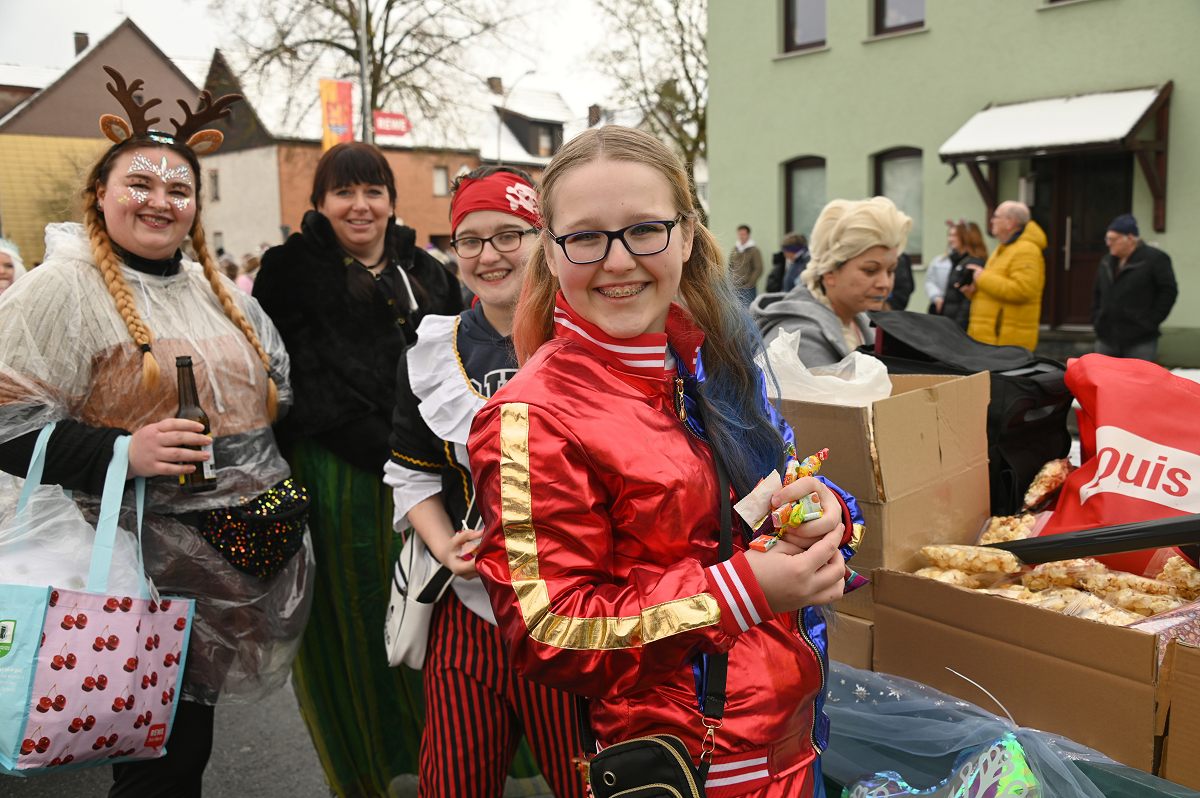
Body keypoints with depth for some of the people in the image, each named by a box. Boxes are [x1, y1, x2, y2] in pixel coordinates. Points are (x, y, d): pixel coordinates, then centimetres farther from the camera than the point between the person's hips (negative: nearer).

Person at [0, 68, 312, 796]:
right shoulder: (63, 291, -8)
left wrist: (280, 492, 9)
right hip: (147, 569, -6)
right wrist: (121, 453, -25)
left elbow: (275, 394, 24)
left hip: (247, 560, 7)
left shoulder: (221, 293, 14)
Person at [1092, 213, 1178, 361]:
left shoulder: (1155, 259, -6)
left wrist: (1151, 320, -12)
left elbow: (1169, 291, -9)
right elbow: (1097, 293, 21)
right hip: (1106, 338, 6)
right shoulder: (1107, 262, 13)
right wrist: (1096, 319, 10)